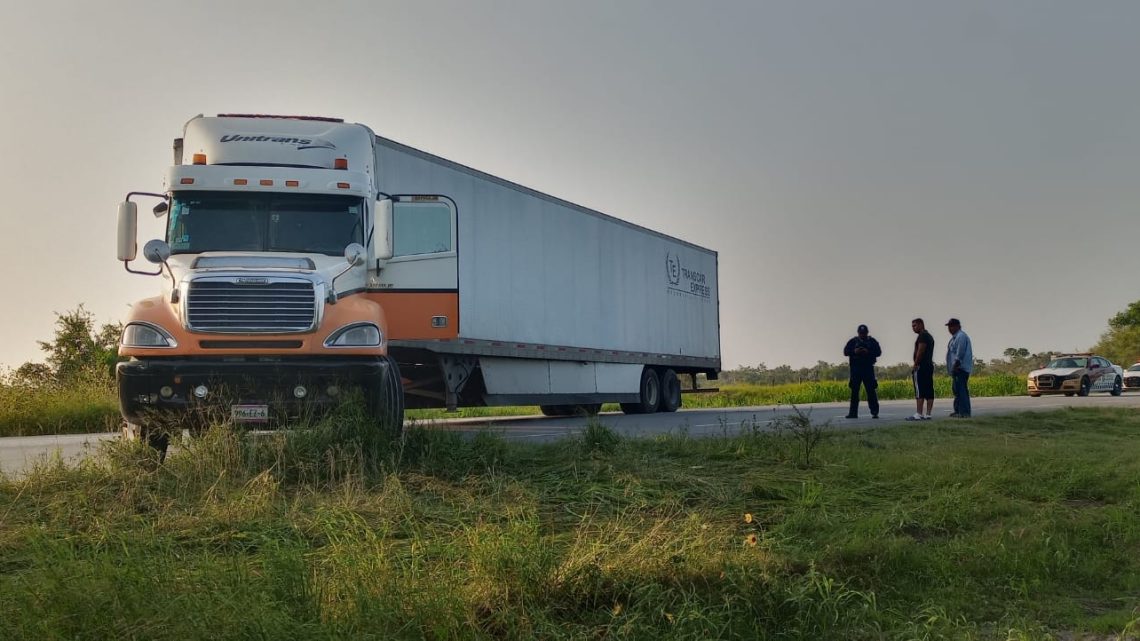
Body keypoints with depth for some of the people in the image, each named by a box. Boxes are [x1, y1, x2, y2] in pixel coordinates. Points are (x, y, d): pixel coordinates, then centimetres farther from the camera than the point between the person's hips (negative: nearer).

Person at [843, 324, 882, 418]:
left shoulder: (872, 341, 6)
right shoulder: (853, 341, 10)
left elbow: (879, 352, 0)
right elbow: (845, 352, 5)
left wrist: (868, 352, -17)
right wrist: (854, 351, -14)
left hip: (868, 368, -2)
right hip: (856, 369, 2)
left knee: (871, 390, -4)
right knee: (854, 390, 3)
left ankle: (874, 412, -1)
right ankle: (853, 412, 8)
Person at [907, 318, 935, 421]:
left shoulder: (922, 335, -8)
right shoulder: (929, 336, 23)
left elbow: (920, 351, -17)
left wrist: (915, 365, -15)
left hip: (921, 366, -10)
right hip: (929, 366, 10)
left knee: (919, 391, -13)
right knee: (929, 392, 5)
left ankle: (918, 415, -18)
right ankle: (928, 414, 4)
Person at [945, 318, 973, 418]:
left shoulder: (961, 336, -12)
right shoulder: (955, 337, 21)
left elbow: (960, 353, -18)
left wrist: (955, 366, -19)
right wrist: (953, 368, 20)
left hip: (961, 367, -11)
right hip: (957, 368, 11)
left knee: (961, 389, -13)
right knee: (956, 389, 14)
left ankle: (964, 412, -15)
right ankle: (958, 411, 20)